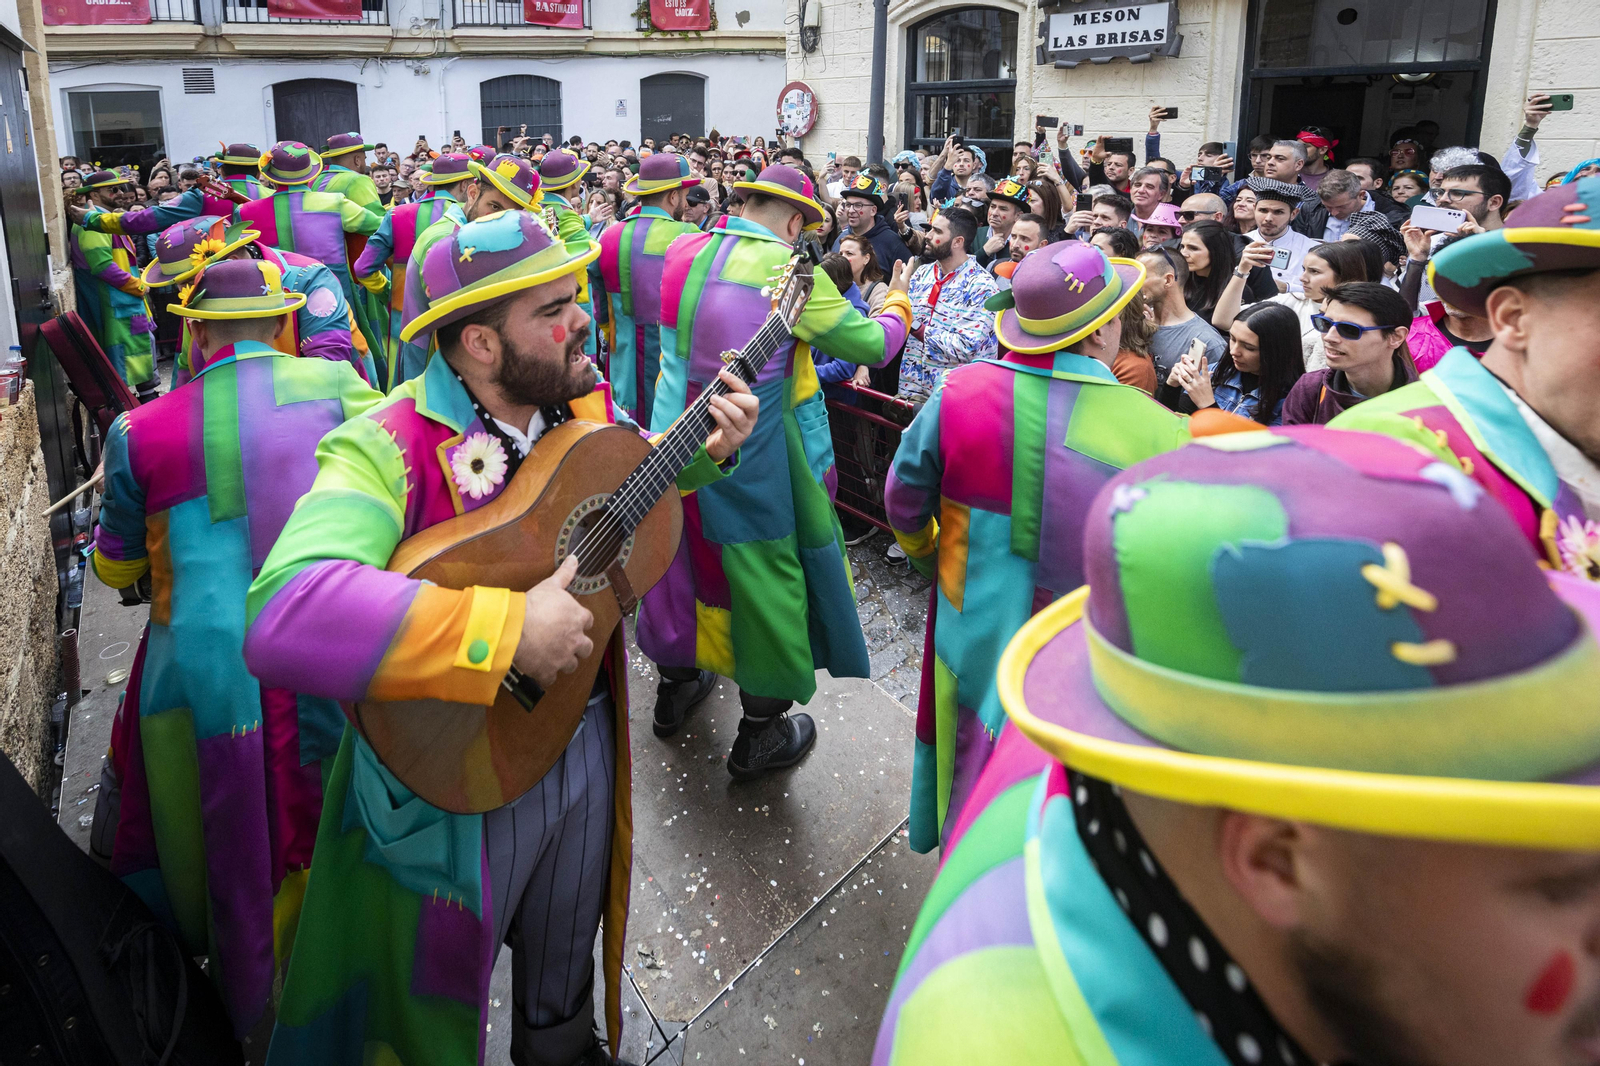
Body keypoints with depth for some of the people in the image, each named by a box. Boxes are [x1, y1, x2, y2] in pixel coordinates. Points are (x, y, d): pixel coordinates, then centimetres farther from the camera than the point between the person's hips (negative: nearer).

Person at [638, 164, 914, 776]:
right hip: (746, 457, -6)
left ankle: (674, 686, 43)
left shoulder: (683, 253, 1)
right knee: (765, 576, 10)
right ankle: (758, 736, 22)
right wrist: (898, 301, 12)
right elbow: (874, 346, -8)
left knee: (682, 555, 24)